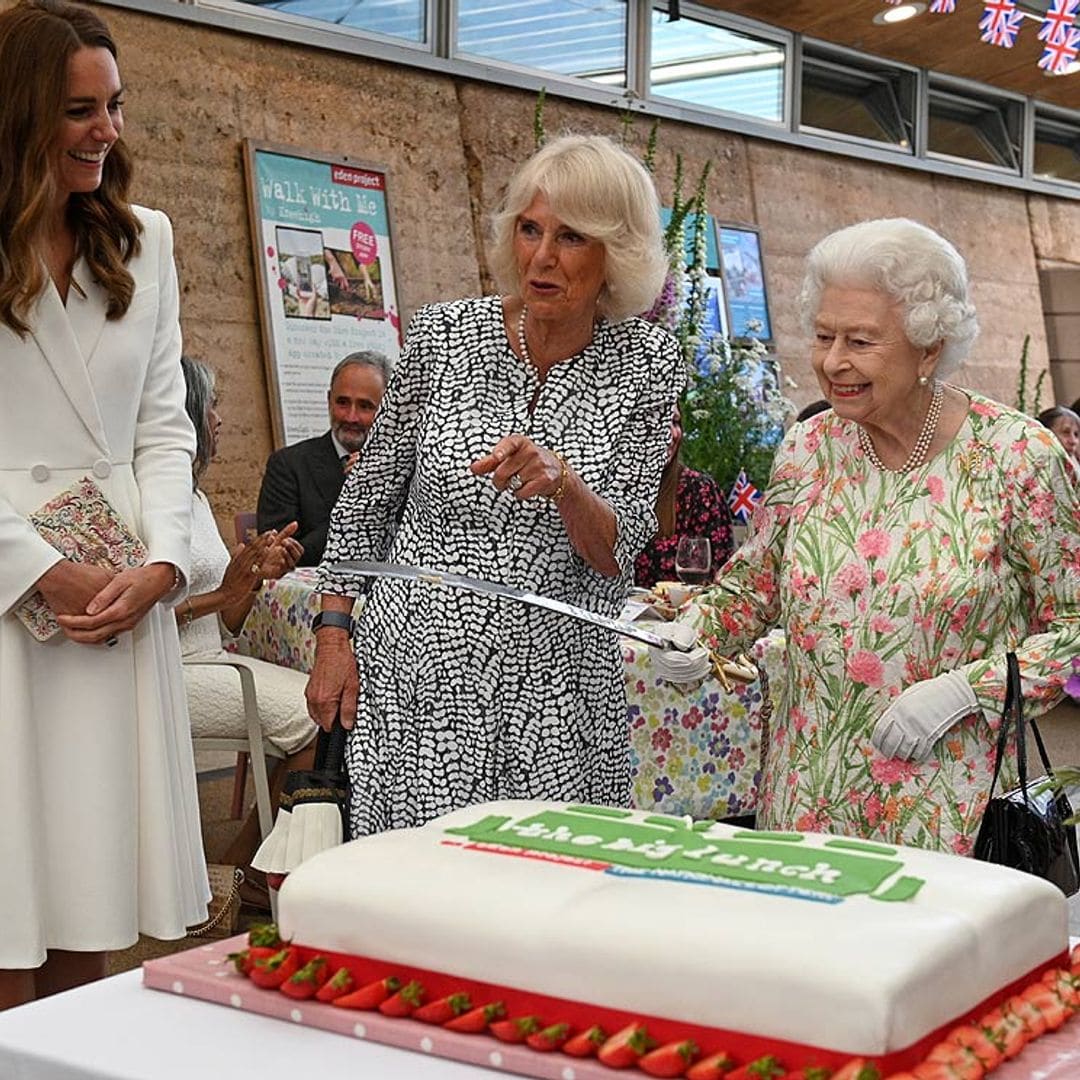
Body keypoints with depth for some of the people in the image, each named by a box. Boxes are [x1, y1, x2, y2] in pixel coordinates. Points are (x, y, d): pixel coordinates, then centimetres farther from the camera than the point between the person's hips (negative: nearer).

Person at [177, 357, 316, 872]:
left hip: (212, 657, 9)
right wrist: (219, 595, -21)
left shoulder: (196, 497, 17)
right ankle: (242, 863, -4)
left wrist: (259, 574, -3)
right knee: (314, 715, -18)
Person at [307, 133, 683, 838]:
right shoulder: (446, 334, -2)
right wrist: (334, 633, 4)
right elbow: (369, 495, 8)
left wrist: (559, 480, -26)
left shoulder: (648, 364, -3)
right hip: (416, 672, 0)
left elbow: (616, 552, -7)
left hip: (555, 688, 0)